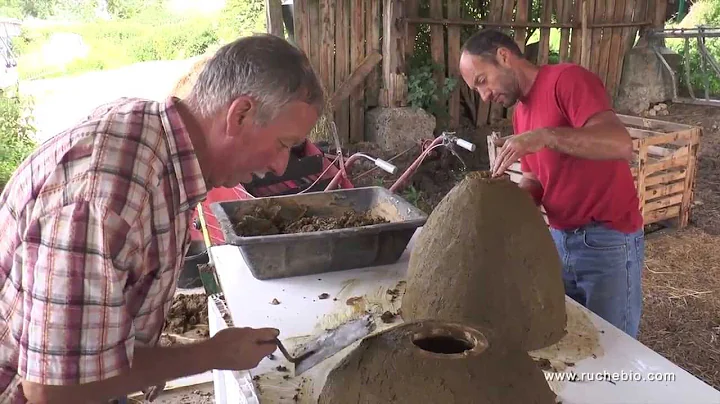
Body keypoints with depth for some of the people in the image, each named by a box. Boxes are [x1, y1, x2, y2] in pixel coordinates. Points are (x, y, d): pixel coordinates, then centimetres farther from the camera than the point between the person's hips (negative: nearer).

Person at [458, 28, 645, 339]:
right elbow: (535, 181, 10)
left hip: (608, 241, -7)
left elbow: (621, 145, -27)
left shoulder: (567, 79, -14)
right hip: (558, 238, 7)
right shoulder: (520, 113, 11)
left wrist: (545, 136, -36)